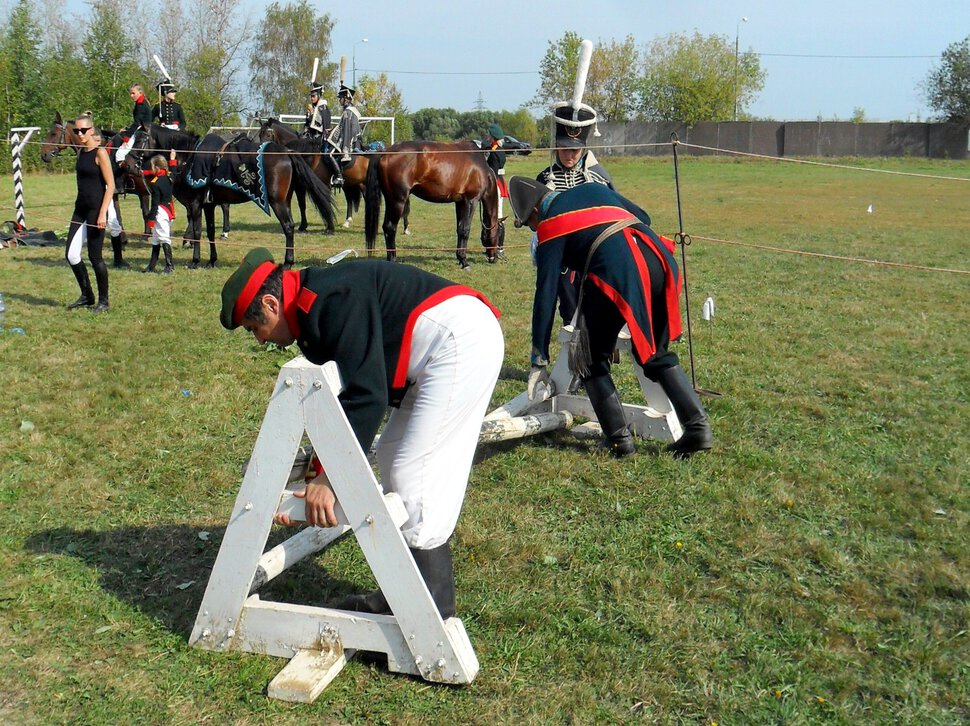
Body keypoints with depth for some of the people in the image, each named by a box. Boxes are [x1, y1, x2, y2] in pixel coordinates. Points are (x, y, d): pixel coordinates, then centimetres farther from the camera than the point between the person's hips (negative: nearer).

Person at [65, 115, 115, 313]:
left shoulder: (100, 153, -11)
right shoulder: (80, 151, 11)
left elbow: (110, 185, -15)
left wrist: (102, 214, -20)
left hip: (96, 208, -8)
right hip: (80, 207, 8)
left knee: (95, 256, -3)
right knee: (71, 254, 5)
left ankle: (103, 300, 11)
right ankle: (87, 296, 20)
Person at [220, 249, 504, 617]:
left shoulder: (330, 301, -19)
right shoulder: (314, 311, 14)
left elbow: (366, 396, -24)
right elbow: (336, 401, 17)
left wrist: (329, 478, -19)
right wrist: (314, 471, 12)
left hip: (461, 339, -11)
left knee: (413, 474, -10)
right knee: (393, 460, 14)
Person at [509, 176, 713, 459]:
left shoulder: (549, 226, 11)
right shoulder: (592, 189, 27)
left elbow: (546, 293, 7)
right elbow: (644, 217, 30)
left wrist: (539, 360, 10)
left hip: (615, 272, -6)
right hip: (657, 257, 6)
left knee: (591, 360, 15)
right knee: (656, 353, 22)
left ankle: (619, 438, 10)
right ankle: (698, 427, 13)